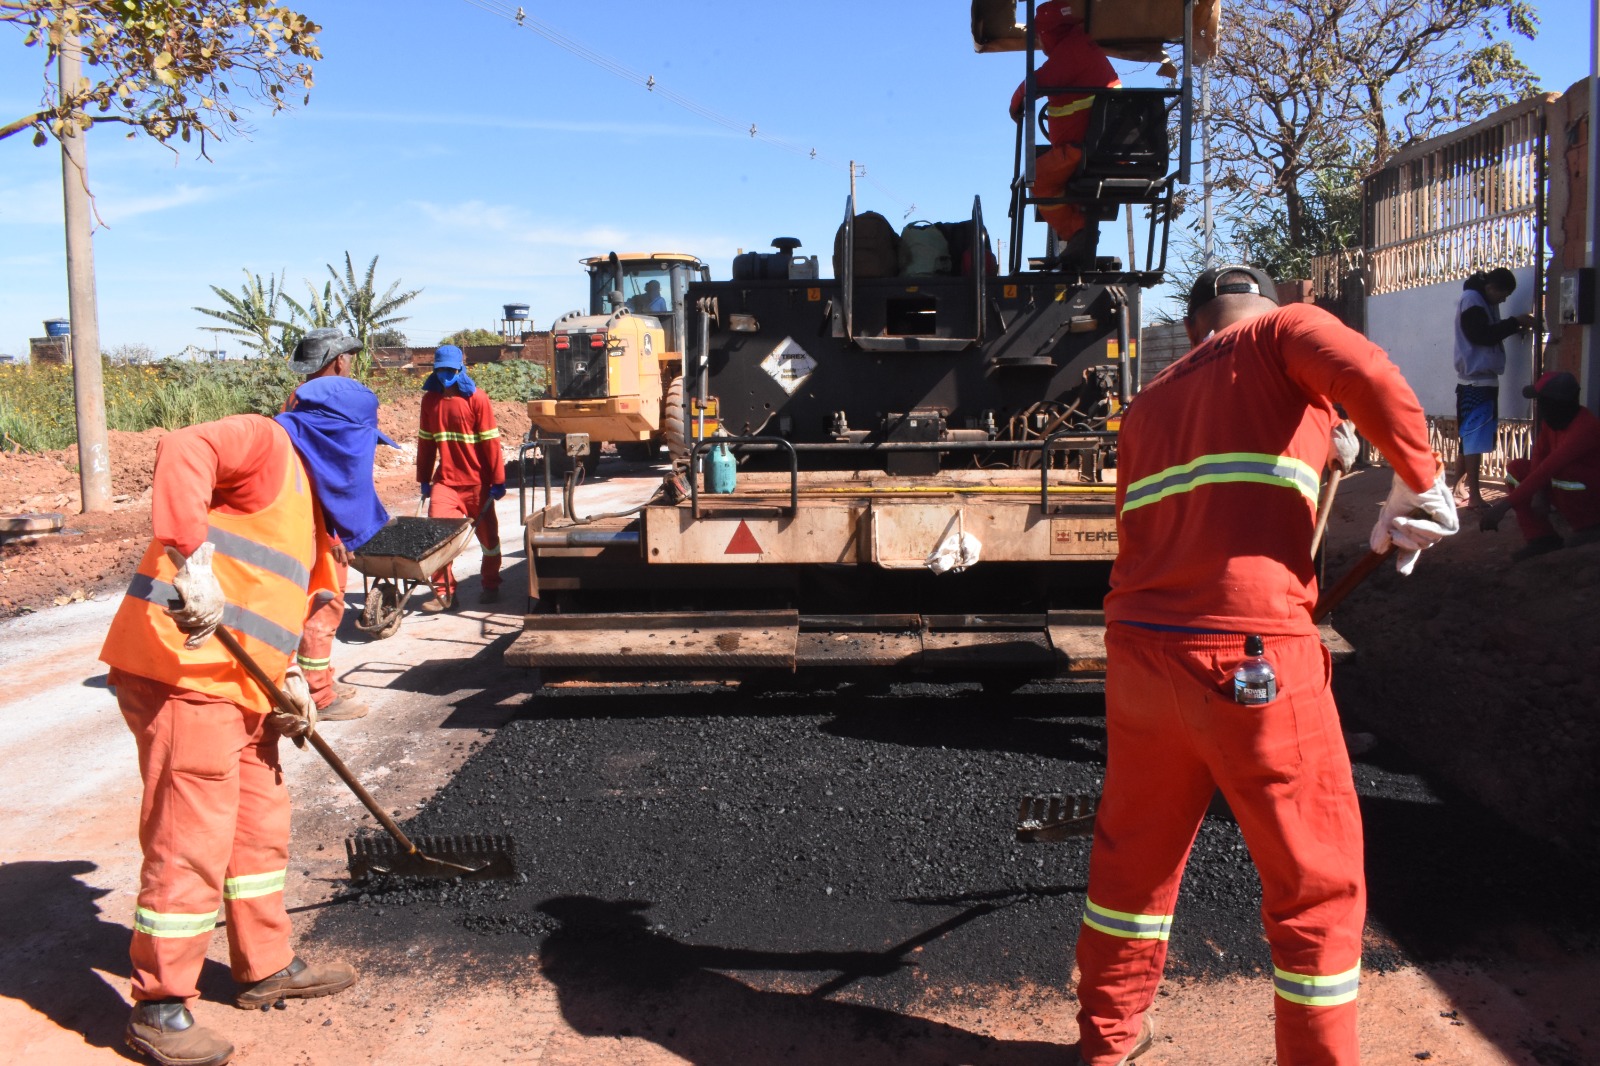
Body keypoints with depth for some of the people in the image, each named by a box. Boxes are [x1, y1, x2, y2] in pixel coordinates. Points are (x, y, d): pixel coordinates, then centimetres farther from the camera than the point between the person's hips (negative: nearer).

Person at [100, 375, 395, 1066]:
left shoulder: (305, 490, 22)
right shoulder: (264, 444, -7)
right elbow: (182, 451, -28)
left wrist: (291, 678, 10)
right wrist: (192, 558, -37)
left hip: (238, 683, 10)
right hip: (181, 672, -10)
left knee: (260, 828, 18)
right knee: (192, 841, -4)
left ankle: (267, 968, 33)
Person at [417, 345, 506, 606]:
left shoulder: (476, 398, -7)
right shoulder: (430, 399, 5)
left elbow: (490, 441, -8)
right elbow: (426, 441, 11)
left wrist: (498, 480, -9)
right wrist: (424, 479, 12)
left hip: (477, 481, -2)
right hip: (445, 481, 3)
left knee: (487, 535, 10)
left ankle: (491, 586, 27)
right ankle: (444, 591, 1)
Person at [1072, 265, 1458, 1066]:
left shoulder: (1148, 402, 21)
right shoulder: (1283, 331, 6)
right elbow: (1367, 377, -16)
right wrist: (1419, 481, -4)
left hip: (1138, 647, 6)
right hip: (1251, 655, -6)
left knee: (1134, 850, 22)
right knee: (1318, 880, 10)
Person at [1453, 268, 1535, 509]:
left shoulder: (1483, 301, 18)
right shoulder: (1471, 299, -10)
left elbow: (1490, 334, 17)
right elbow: (1483, 335, -19)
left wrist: (1517, 326, 4)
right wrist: (1516, 323, -14)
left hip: (1483, 379, 10)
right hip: (1475, 381, -10)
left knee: (1468, 436, 13)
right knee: (1474, 437, -10)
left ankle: (1461, 488, 20)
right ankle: (1474, 495, -10)